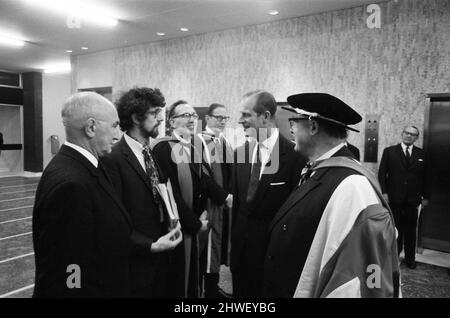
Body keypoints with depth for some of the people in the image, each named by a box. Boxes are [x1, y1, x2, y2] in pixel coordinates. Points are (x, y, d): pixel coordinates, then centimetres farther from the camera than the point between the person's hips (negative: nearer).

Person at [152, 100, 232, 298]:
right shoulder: (162, 148, -18)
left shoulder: (196, 144, 3)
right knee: (178, 278, 10)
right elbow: (169, 192, -19)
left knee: (194, 273, 20)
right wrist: (195, 222, -14)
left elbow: (204, 177, 3)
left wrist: (225, 196, -12)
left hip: (197, 222, 6)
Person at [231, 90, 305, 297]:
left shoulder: (293, 154, -17)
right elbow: (237, 199, 8)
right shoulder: (241, 152, 2)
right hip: (240, 243, 6)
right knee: (241, 290, 20)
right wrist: (233, 238, 8)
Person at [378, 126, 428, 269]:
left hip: (412, 199, 2)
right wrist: (384, 192, -7)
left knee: (410, 229, 8)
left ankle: (410, 259, 21)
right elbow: (382, 173, 1)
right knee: (395, 229, 5)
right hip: (394, 198, -2)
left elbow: (424, 176, 9)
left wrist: (425, 196, 5)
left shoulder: (421, 154, 9)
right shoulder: (389, 151, 3)